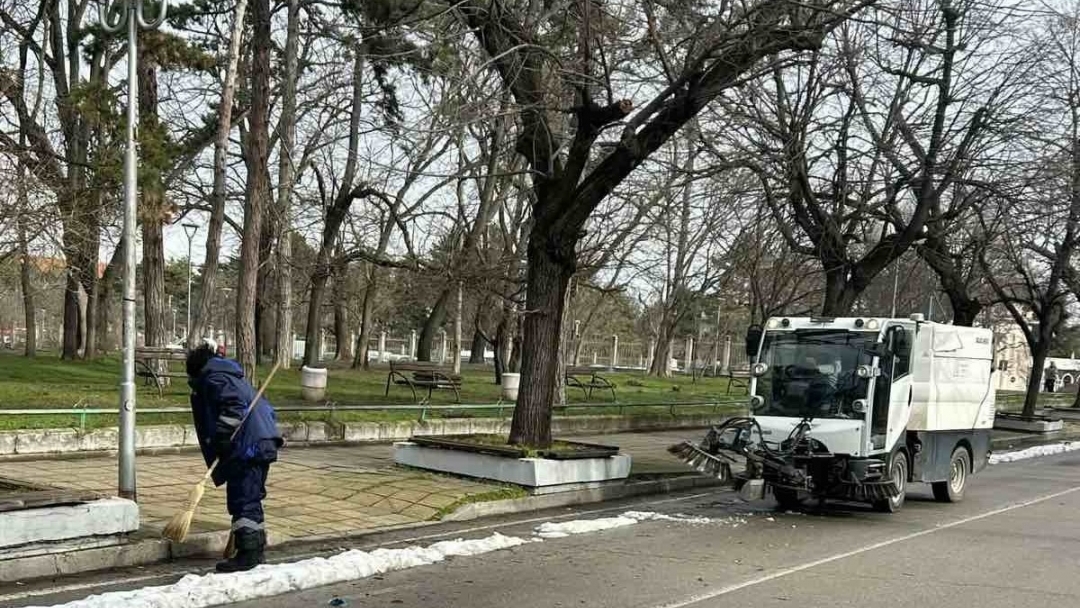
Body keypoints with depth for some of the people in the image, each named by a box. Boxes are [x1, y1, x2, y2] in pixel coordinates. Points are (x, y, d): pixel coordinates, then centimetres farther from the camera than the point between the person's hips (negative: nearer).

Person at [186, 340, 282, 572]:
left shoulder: (213, 378, -3)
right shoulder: (231, 376, 26)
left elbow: (233, 407, -19)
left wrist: (220, 438, -23)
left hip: (248, 446, -10)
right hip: (263, 442, 10)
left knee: (242, 499, -8)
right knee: (251, 497, 16)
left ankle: (248, 553, -8)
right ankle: (256, 549, 23)